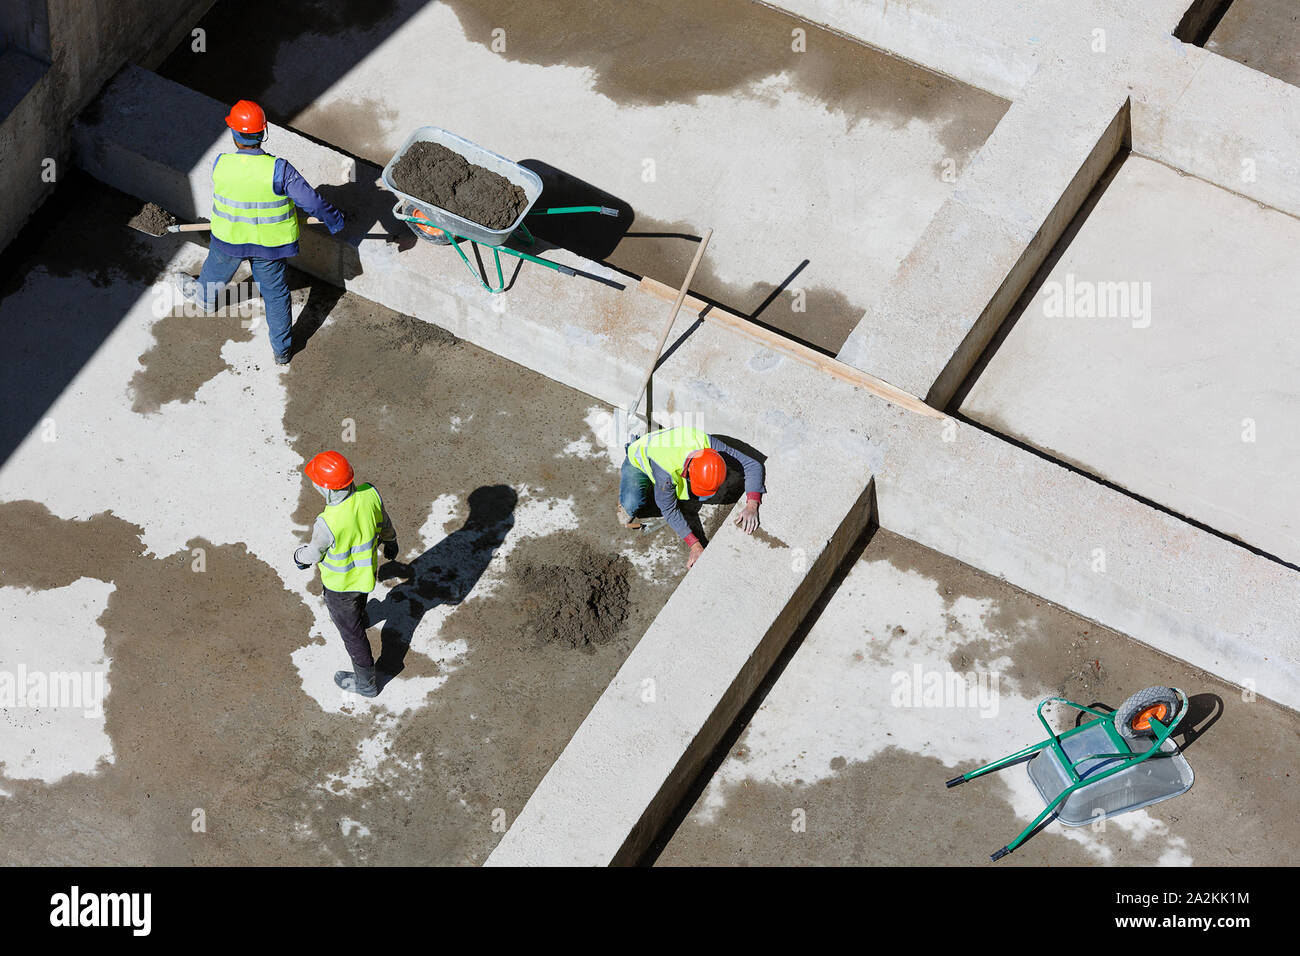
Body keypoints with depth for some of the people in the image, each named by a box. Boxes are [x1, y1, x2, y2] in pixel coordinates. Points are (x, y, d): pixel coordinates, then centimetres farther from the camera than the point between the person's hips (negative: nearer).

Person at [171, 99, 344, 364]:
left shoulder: (220, 165, -22)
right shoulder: (277, 170, -30)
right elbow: (311, 200, -23)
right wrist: (334, 219, -5)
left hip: (228, 237, 2)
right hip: (269, 243, -1)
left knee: (217, 270, 33)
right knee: (275, 292, 18)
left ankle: (204, 296, 66)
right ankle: (282, 349, 31)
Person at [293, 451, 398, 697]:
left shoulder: (328, 524, -41)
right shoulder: (370, 494, -26)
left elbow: (314, 553, -19)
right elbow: (383, 522, -3)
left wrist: (300, 557, 5)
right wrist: (390, 540, 20)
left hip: (341, 583, -5)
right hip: (367, 572, 5)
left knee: (350, 630, 18)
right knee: (358, 602, 39)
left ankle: (366, 682, 37)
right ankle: (358, 617, 72)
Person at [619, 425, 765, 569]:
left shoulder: (707, 443, -34)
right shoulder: (665, 470, -45)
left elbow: (753, 464, -26)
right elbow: (669, 510, -31)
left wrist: (752, 505, -40)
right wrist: (695, 546, -36)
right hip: (638, 463, -5)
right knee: (632, 507, -32)